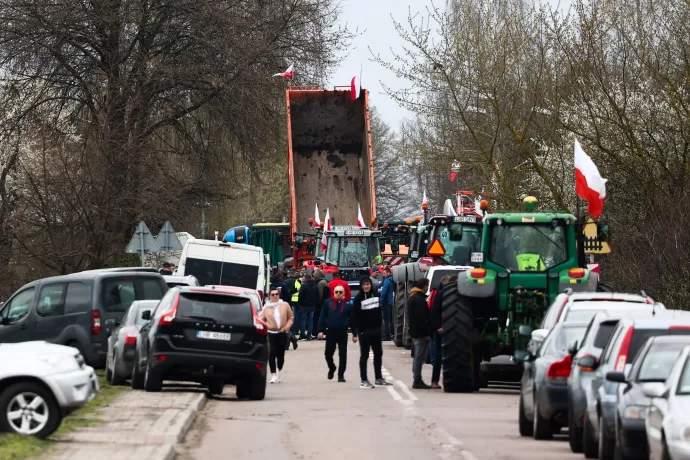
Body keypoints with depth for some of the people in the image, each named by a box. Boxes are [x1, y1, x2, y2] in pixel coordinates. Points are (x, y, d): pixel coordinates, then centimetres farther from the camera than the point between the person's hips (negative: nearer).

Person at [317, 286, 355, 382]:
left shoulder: (348, 305, 1)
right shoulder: (328, 303, 1)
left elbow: (352, 320, 3)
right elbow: (322, 317, 1)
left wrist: (354, 334, 0)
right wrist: (321, 330, -5)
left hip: (343, 333, 0)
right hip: (330, 332, 1)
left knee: (342, 355, 1)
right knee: (328, 353, 6)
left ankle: (341, 375, 8)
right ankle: (331, 368, 34)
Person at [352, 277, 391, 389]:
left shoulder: (375, 295, 7)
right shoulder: (358, 298, -11)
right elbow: (355, 317, -13)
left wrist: (380, 326, 12)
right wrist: (355, 333, -18)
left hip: (376, 329, 6)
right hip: (364, 330, -6)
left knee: (378, 353, 13)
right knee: (364, 355, -1)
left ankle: (379, 378, 24)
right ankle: (364, 380, 2)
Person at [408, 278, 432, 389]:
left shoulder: (413, 298, 17)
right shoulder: (419, 299, -16)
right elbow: (421, 318, -21)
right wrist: (426, 333, -20)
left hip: (415, 333, 11)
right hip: (421, 333, -11)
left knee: (418, 357, 15)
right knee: (420, 356, -9)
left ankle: (417, 380, 19)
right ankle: (417, 381, -9)